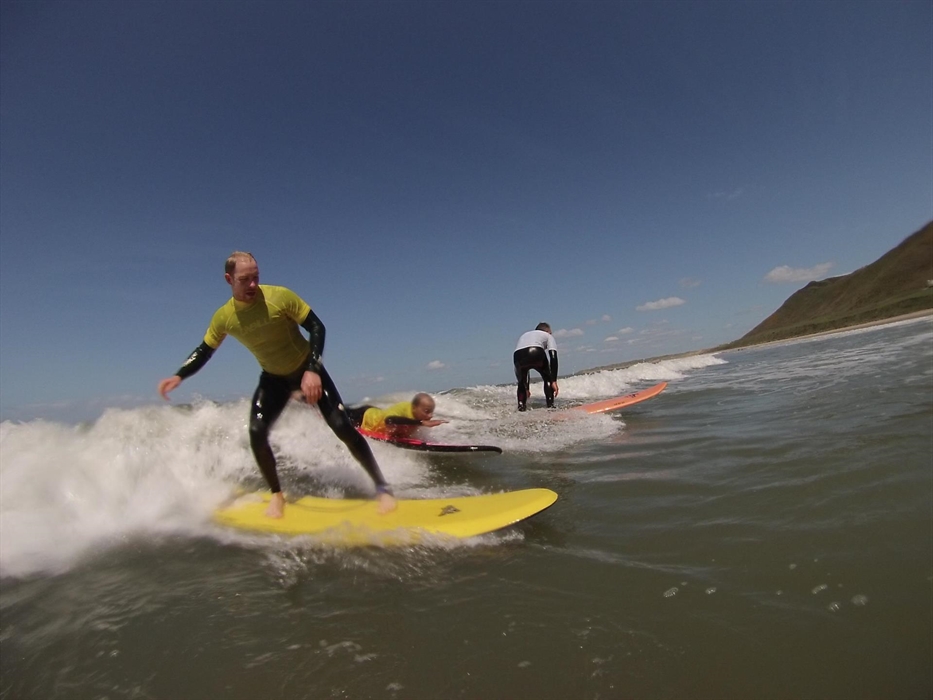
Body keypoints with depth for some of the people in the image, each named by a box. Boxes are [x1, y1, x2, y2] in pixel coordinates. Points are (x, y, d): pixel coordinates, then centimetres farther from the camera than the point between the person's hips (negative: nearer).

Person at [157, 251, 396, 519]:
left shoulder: (280, 296, -24)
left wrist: (313, 370, -30)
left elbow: (317, 328, -20)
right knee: (256, 433, -14)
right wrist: (179, 376, -10)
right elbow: (204, 351, 5)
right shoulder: (223, 317, -12)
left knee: (343, 428, -13)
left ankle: (382, 488, -1)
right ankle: (277, 495, 10)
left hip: (308, 370, -3)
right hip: (273, 378, 3)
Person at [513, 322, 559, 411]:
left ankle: (521, 406, 17)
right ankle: (550, 405, 15)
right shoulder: (548, 336, 33)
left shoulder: (524, 335, 44)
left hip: (518, 355, 3)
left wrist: (526, 387, 44)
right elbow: (553, 358, 17)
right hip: (536, 353, -3)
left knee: (522, 383, 30)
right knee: (548, 379, 24)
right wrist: (554, 381, 12)